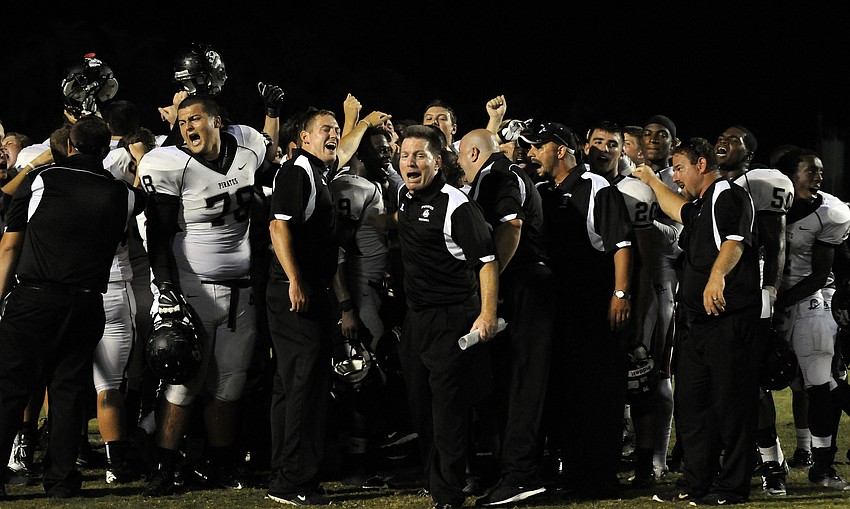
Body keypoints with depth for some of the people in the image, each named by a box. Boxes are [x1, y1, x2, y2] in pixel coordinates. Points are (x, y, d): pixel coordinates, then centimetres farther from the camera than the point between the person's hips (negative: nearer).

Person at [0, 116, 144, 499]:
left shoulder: (38, 181, 1)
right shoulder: (121, 194, 5)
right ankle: (61, 479, 9)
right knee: (68, 390, 9)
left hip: (32, 297, -2)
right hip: (86, 305, 2)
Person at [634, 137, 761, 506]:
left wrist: (717, 275, -43)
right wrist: (651, 180, 54)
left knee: (730, 403, -6)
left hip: (730, 319, -10)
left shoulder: (729, 196, -7)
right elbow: (677, 210, 48)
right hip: (699, 323, 10)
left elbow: (734, 240, -25)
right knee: (691, 402, 9)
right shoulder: (700, 207, 23)